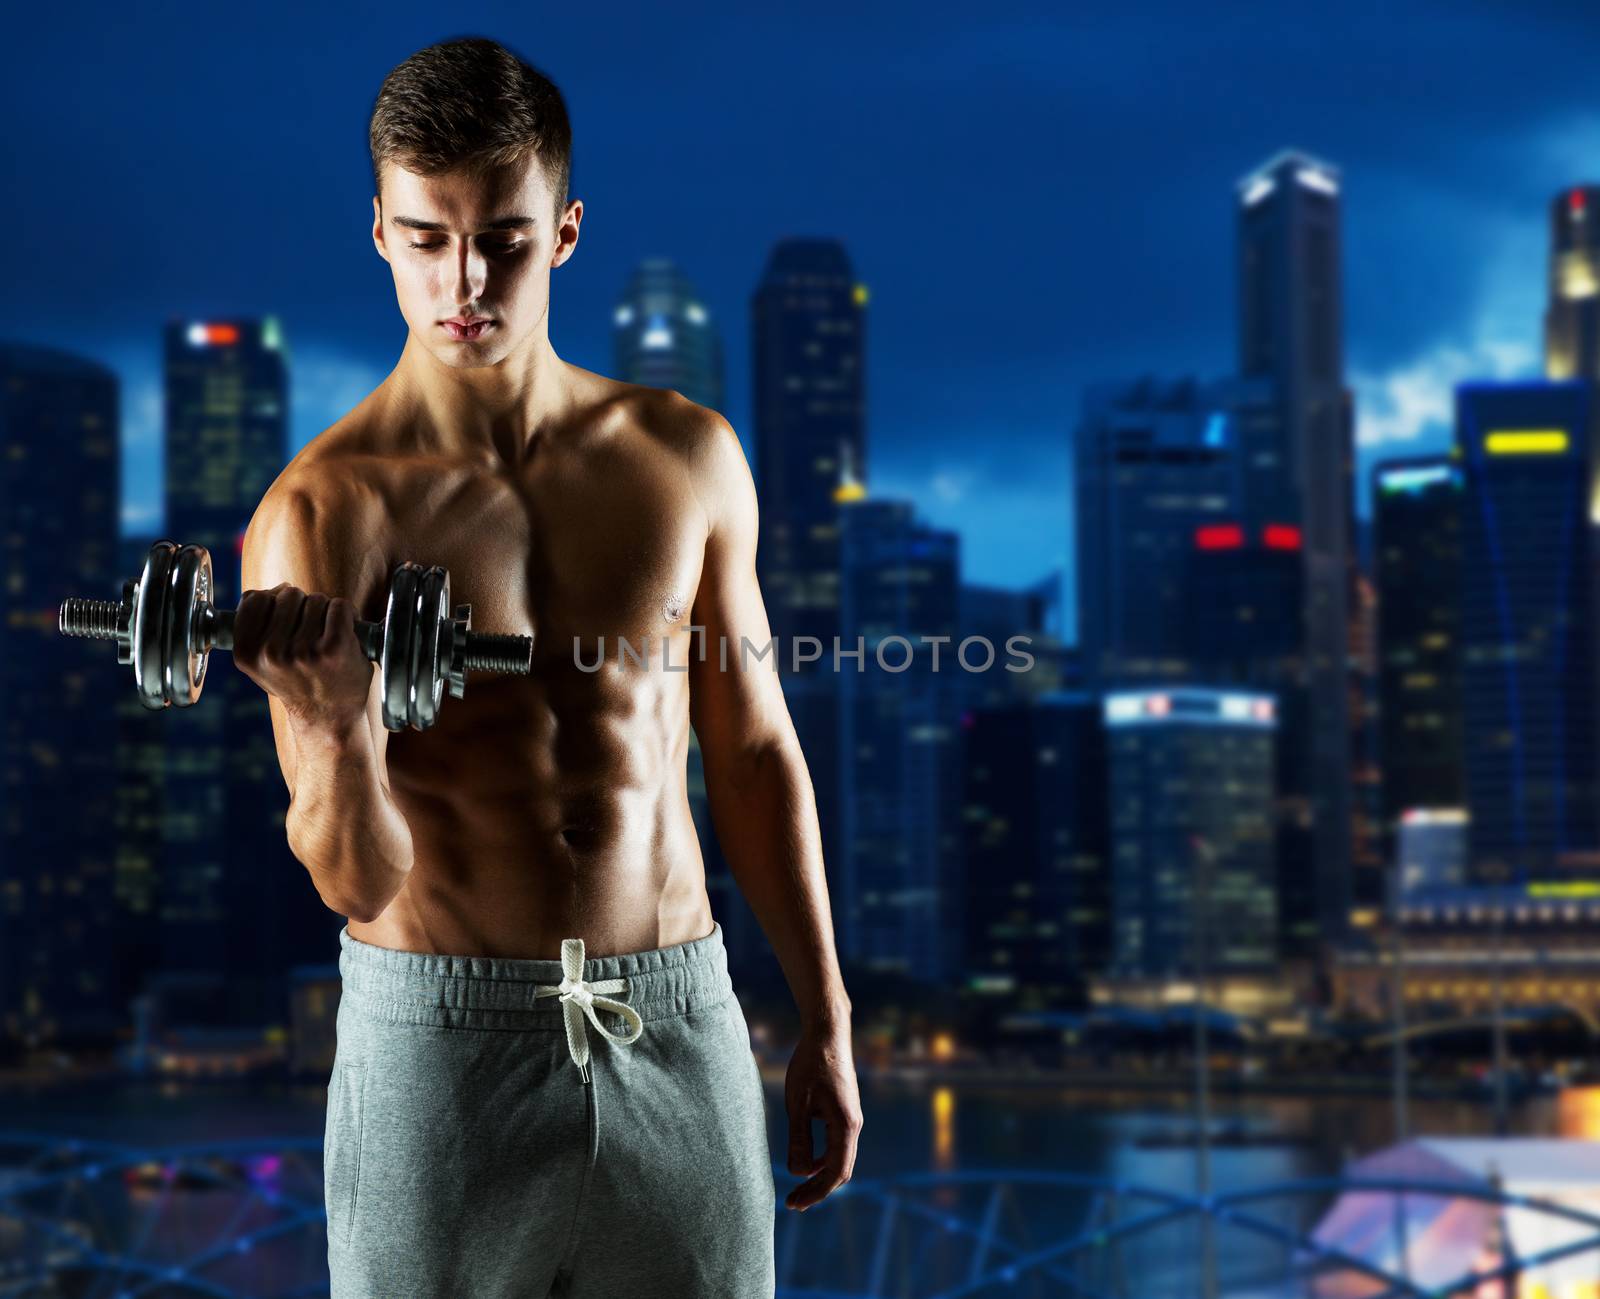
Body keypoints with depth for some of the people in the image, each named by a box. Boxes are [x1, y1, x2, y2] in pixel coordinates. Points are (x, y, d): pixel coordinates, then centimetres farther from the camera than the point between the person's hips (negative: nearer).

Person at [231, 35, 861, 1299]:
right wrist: (341, 732, -35)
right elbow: (360, 884, -15)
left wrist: (825, 1022, 10)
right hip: (438, 1038, -2)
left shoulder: (686, 456, 0)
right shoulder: (325, 510, -11)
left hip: (676, 1026, 3)